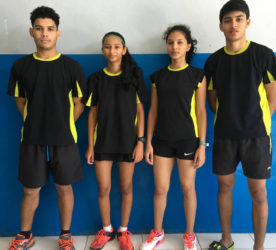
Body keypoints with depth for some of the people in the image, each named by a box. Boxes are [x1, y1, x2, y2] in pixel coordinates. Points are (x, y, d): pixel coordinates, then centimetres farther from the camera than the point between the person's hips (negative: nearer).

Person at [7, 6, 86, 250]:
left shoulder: (71, 66, -2)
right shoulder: (21, 66, 2)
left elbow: (79, 102, 3)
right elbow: (20, 100, 10)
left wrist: (65, 125, -2)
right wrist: (35, 122, 3)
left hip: (64, 139, -1)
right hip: (32, 139, 1)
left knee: (64, 187, 10)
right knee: (31, 190, 11)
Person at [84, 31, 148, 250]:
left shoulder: (134, 76, 0)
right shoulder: (96, 78, 3)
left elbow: (140, 111, 0)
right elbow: (93, 113, 5)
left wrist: (140, 141, -7)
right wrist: (90, 145, 1)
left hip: (127, 140, -1)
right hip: (103, 141, 1)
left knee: (126, 187, 8)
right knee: (103, 188, 6)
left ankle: (124, 231, 27)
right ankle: (106, 230, 28)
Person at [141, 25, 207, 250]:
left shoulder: (197, 75, -1)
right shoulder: (158, 76, 7)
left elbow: (201, 111, -3)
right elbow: (153, 111, 7)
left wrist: (202, 145, -7)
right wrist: (148, 142, 3)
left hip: (188, 139, -2)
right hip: (162, 139, 2)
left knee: (188, 187, 8)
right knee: (161, 189, 7)